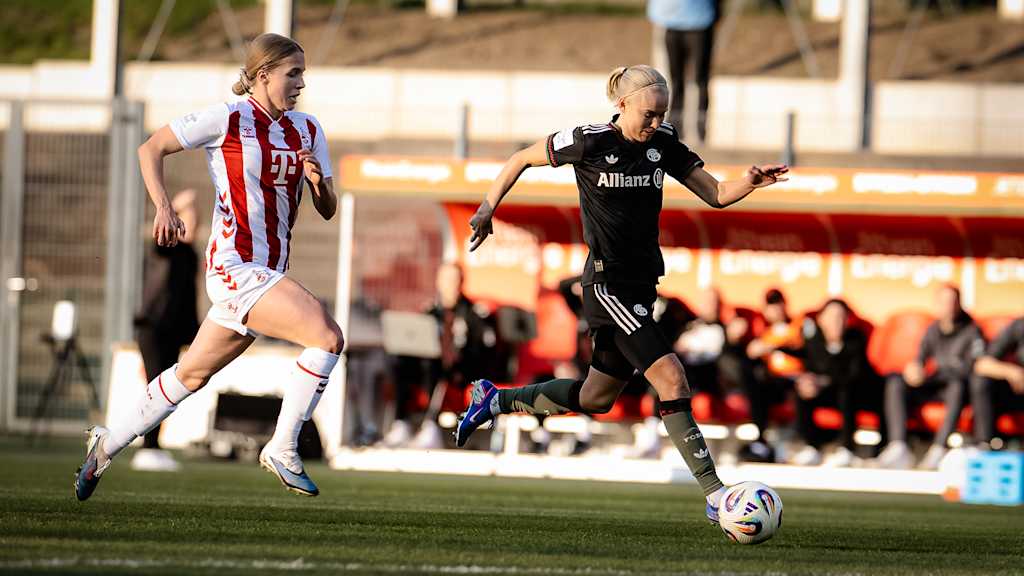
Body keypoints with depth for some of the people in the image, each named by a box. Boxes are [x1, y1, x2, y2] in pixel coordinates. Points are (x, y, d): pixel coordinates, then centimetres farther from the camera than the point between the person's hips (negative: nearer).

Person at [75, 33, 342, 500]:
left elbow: (328, 210, 10)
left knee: (193, 374, 17)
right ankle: (282, 450, -14)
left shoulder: (307, 130, 10)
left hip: (269, 275, 7)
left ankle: (108, 444, 33)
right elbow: (151, 149, 0)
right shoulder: (228, 120, -8)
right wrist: (163, 207, -14)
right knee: (327, 335, -23)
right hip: (234, 267, -7)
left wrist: (318, 181, -11)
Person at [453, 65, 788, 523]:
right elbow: (522, 159, 3)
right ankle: (714, 494, -20)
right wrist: (488, 208, 2)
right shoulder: (589, 141, -11)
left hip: (640, 286, 8)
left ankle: (495, 400, 38)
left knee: (596, 398, 19)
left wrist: (751, 182, -15)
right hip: (609, 283, -8)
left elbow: (715, 195, 4)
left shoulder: (663, 143, 4)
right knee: (671, 379, -19)